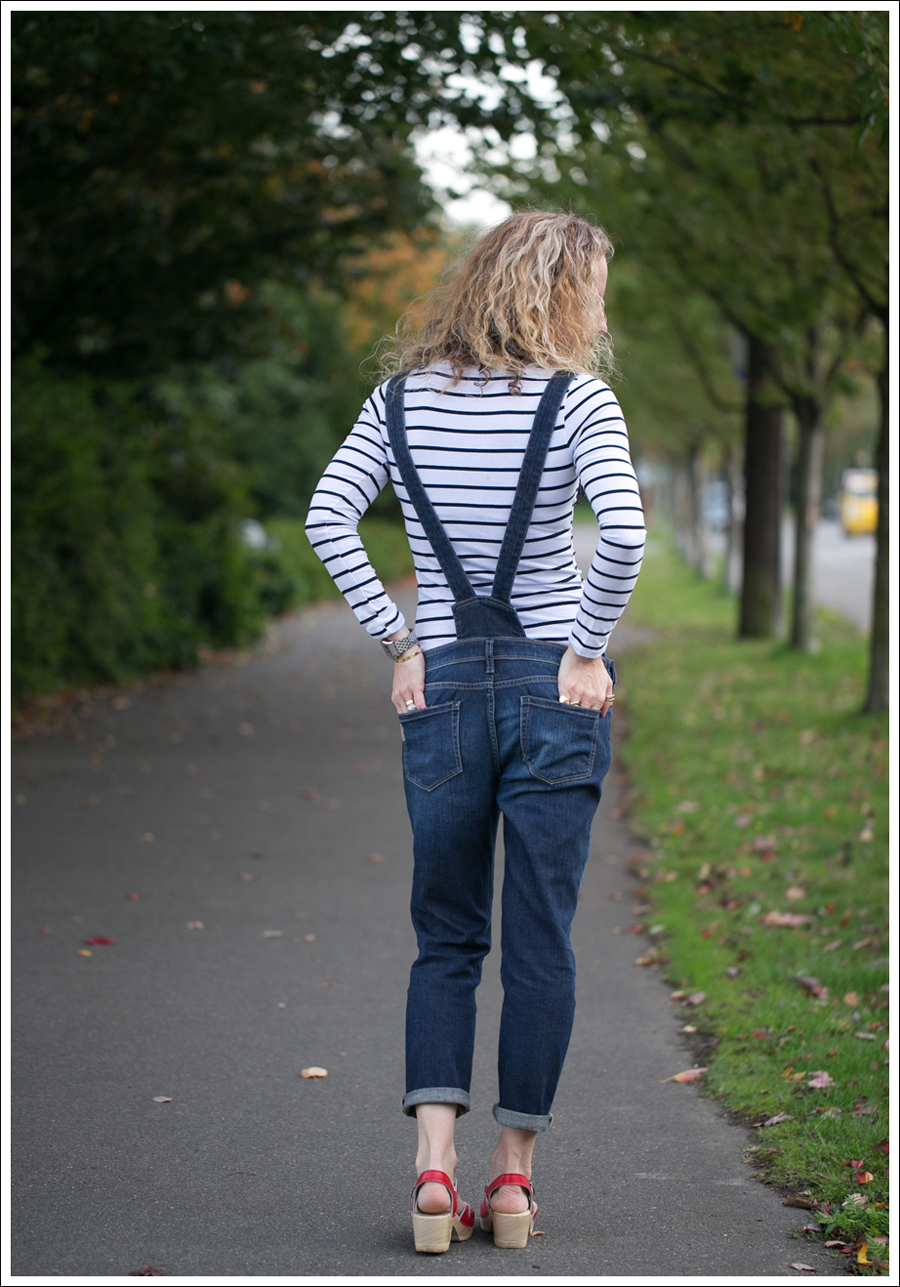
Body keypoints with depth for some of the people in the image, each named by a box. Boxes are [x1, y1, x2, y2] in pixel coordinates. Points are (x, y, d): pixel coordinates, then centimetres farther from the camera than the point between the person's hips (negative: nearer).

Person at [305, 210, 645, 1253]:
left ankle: (434, 1167, -1)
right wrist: (588, 649, -8)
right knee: (540, 943, 8)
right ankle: (513, 1178, 12)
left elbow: (326, 520, -4)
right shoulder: (576, 398, -7)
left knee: (446, 940, 12)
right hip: (553, 688, -3)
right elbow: (623, 533, -21)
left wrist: (398, 645, 0)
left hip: (443, 686, 3)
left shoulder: (403, 397, 4)